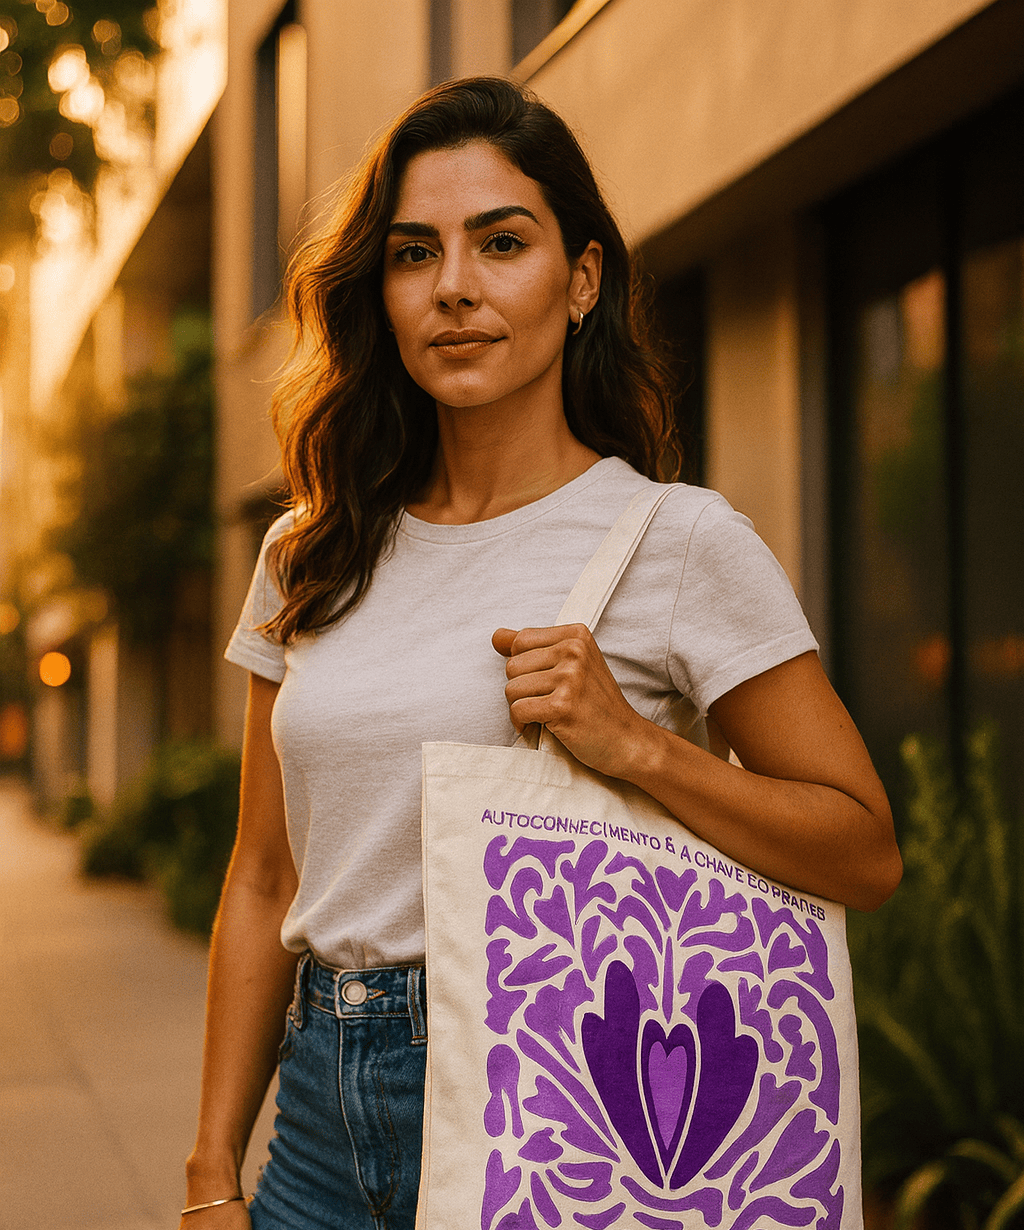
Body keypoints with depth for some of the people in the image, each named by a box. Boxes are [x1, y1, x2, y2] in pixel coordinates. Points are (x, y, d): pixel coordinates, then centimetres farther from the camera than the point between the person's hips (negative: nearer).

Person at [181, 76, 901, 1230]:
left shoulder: (681, 540, -8)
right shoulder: (310, 560, 6)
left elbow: (865, 852, -6)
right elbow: (263, 884, 9)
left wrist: (633, 744, -19)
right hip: (326, 1120, 4)